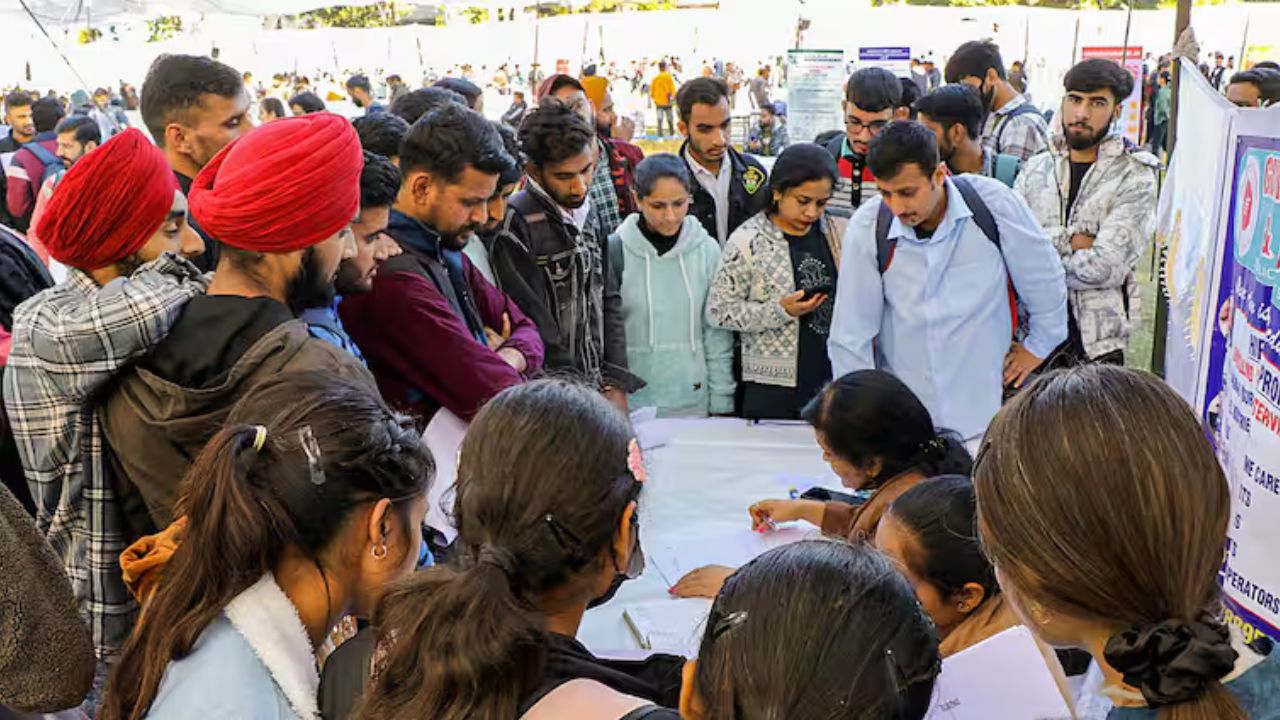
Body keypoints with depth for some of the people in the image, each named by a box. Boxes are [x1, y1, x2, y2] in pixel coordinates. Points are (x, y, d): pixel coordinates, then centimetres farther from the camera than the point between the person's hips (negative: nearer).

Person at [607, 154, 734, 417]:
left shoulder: (707, 250, 0)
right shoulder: (616, 250, -6)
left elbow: (718, 336, 3)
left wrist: (722, 405, 2)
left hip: (693, 403, 2)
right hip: (631, 405, -2)